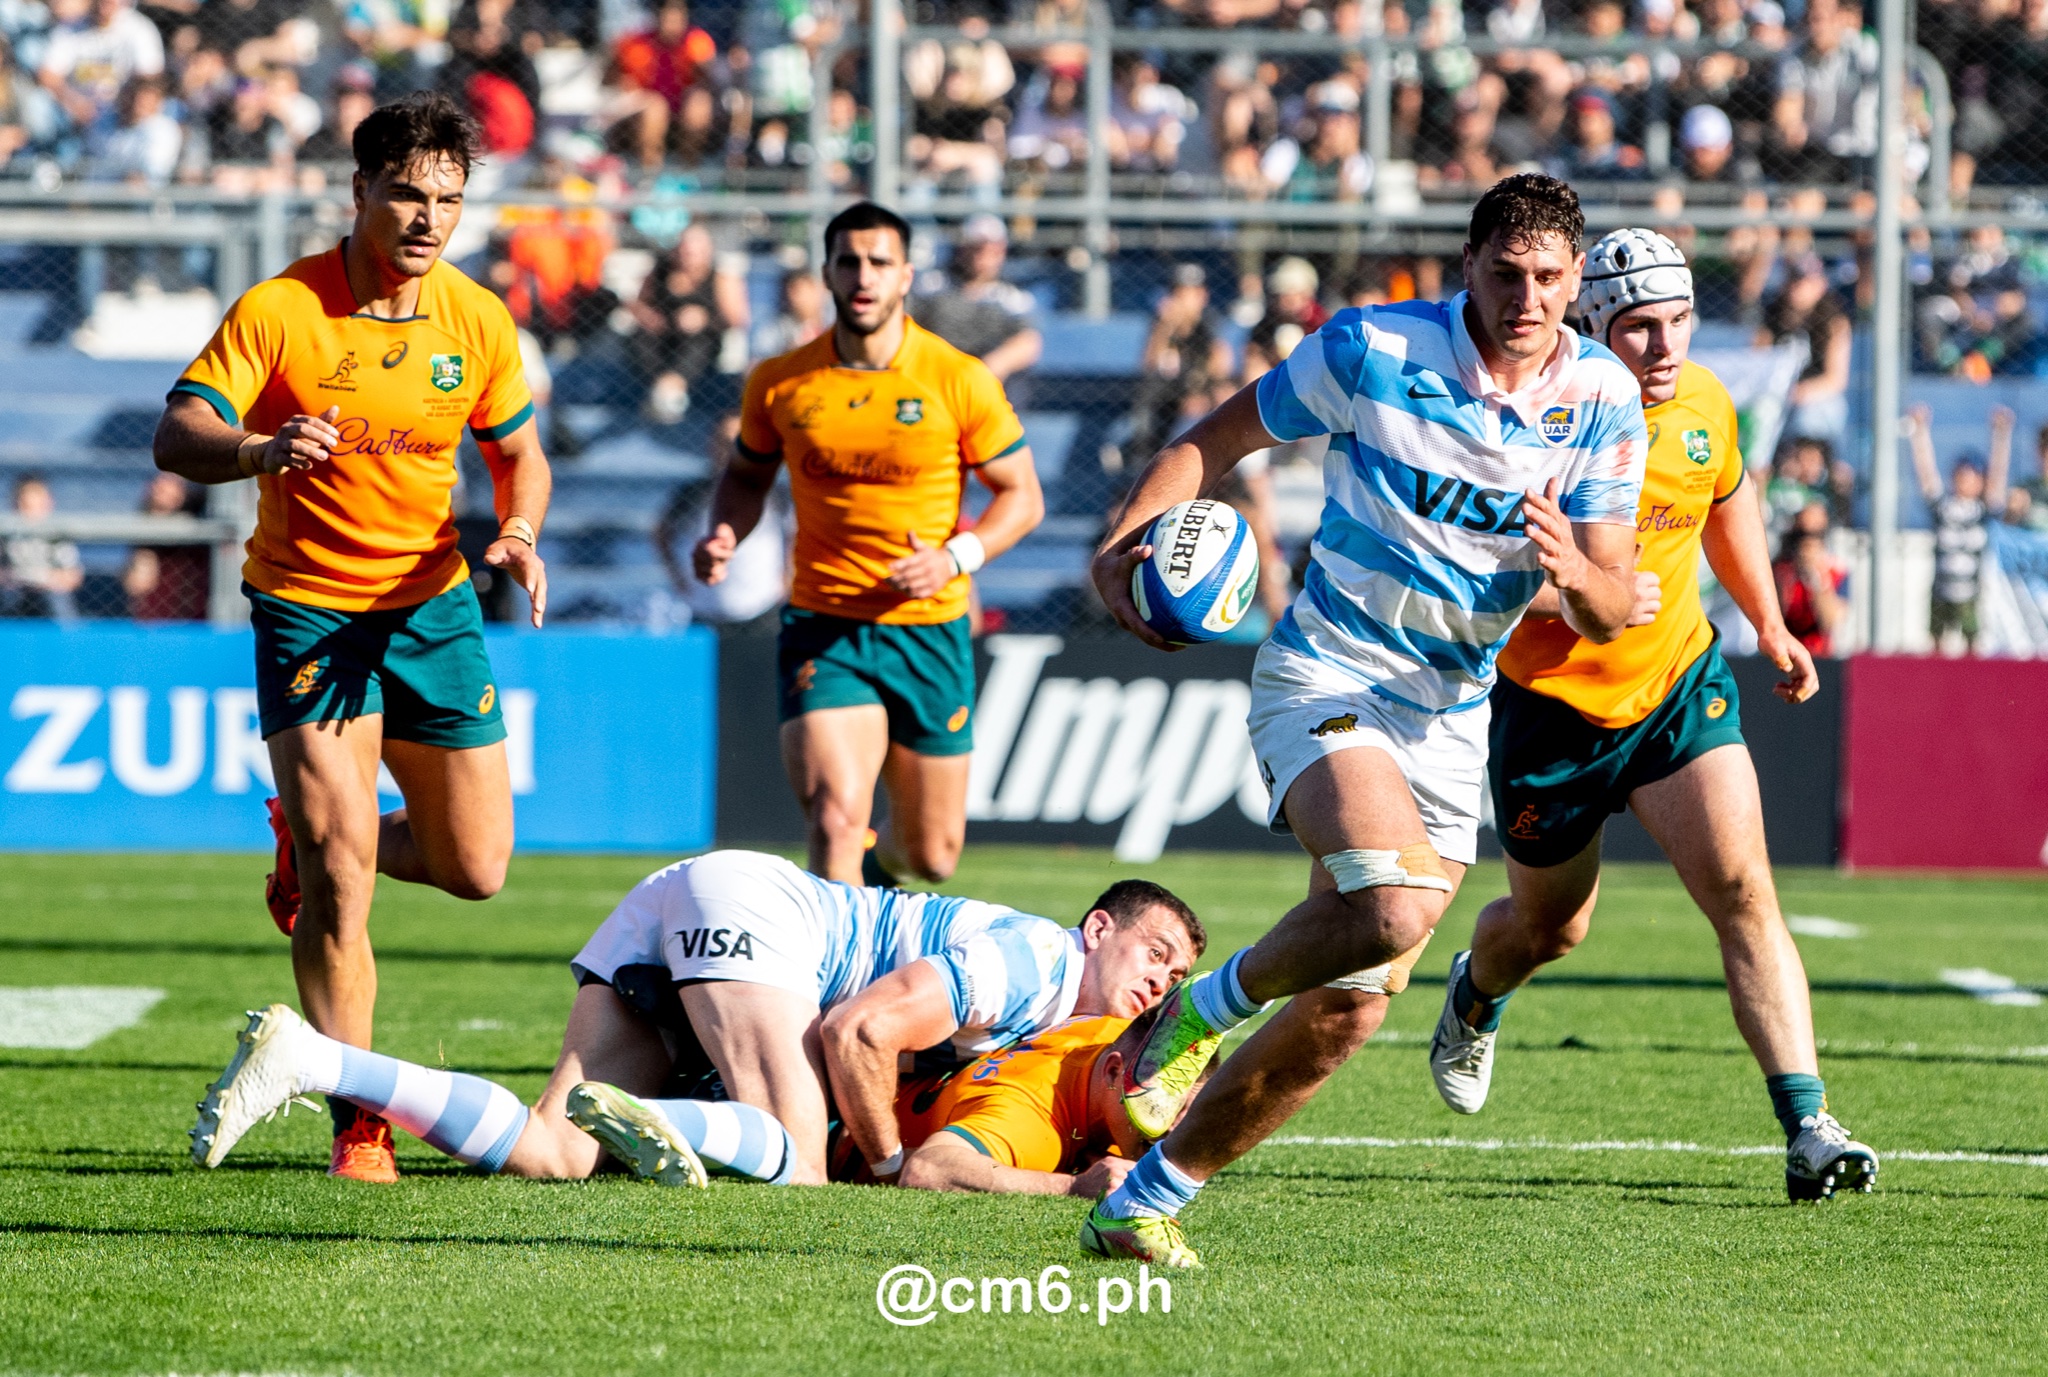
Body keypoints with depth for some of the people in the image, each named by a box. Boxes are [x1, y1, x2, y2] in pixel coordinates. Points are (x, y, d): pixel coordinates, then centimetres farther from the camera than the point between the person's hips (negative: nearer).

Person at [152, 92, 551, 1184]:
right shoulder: (278, 311, -15)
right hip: (307, 607, -4)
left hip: (433, 602, 4)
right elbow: (176, 438, -22)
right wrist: (262, 449, -44)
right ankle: (358, 1126, -5)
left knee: (475, 867, 6)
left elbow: (519, 450, 11)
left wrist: (519, 534, -10)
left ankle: (314, 836, 38)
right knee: (340, 875, -15)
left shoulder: (476, 319, -3)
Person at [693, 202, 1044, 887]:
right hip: (821, 630, -1)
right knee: (836, 817, -24)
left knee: (931, 855, 12)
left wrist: (955, 557, -16)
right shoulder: (779, 383, -1)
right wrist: (725, 534, -5)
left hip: (928, 631, 1)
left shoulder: (961, 381, -6)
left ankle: (879, 862, 49)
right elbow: (748, 475, 17)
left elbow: (1021, 496, 2)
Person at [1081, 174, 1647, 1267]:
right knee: (1397, 902, -31)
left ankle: (1138, 1207, 15)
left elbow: (1611, 611, -4)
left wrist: (1576, 572, -28)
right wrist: (1122, 541, -15)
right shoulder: (1371, 352, -11)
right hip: (1326, 677, -5)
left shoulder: (1603, 403, -3)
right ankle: (1204, 1009, -2)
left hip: (1450, 718, 5)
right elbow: (1217, 438, 1)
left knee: (1349, 1007, 1)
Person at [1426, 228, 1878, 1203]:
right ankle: (1476, 995, 55)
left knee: (1743, 887, -17)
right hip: (1554, 706, -3)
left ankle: (1808, 1129, -21)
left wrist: (1768, 624, 23)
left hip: (1678, 684, 3)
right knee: (1550, 929, 17)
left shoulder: (1703, 402, -5)